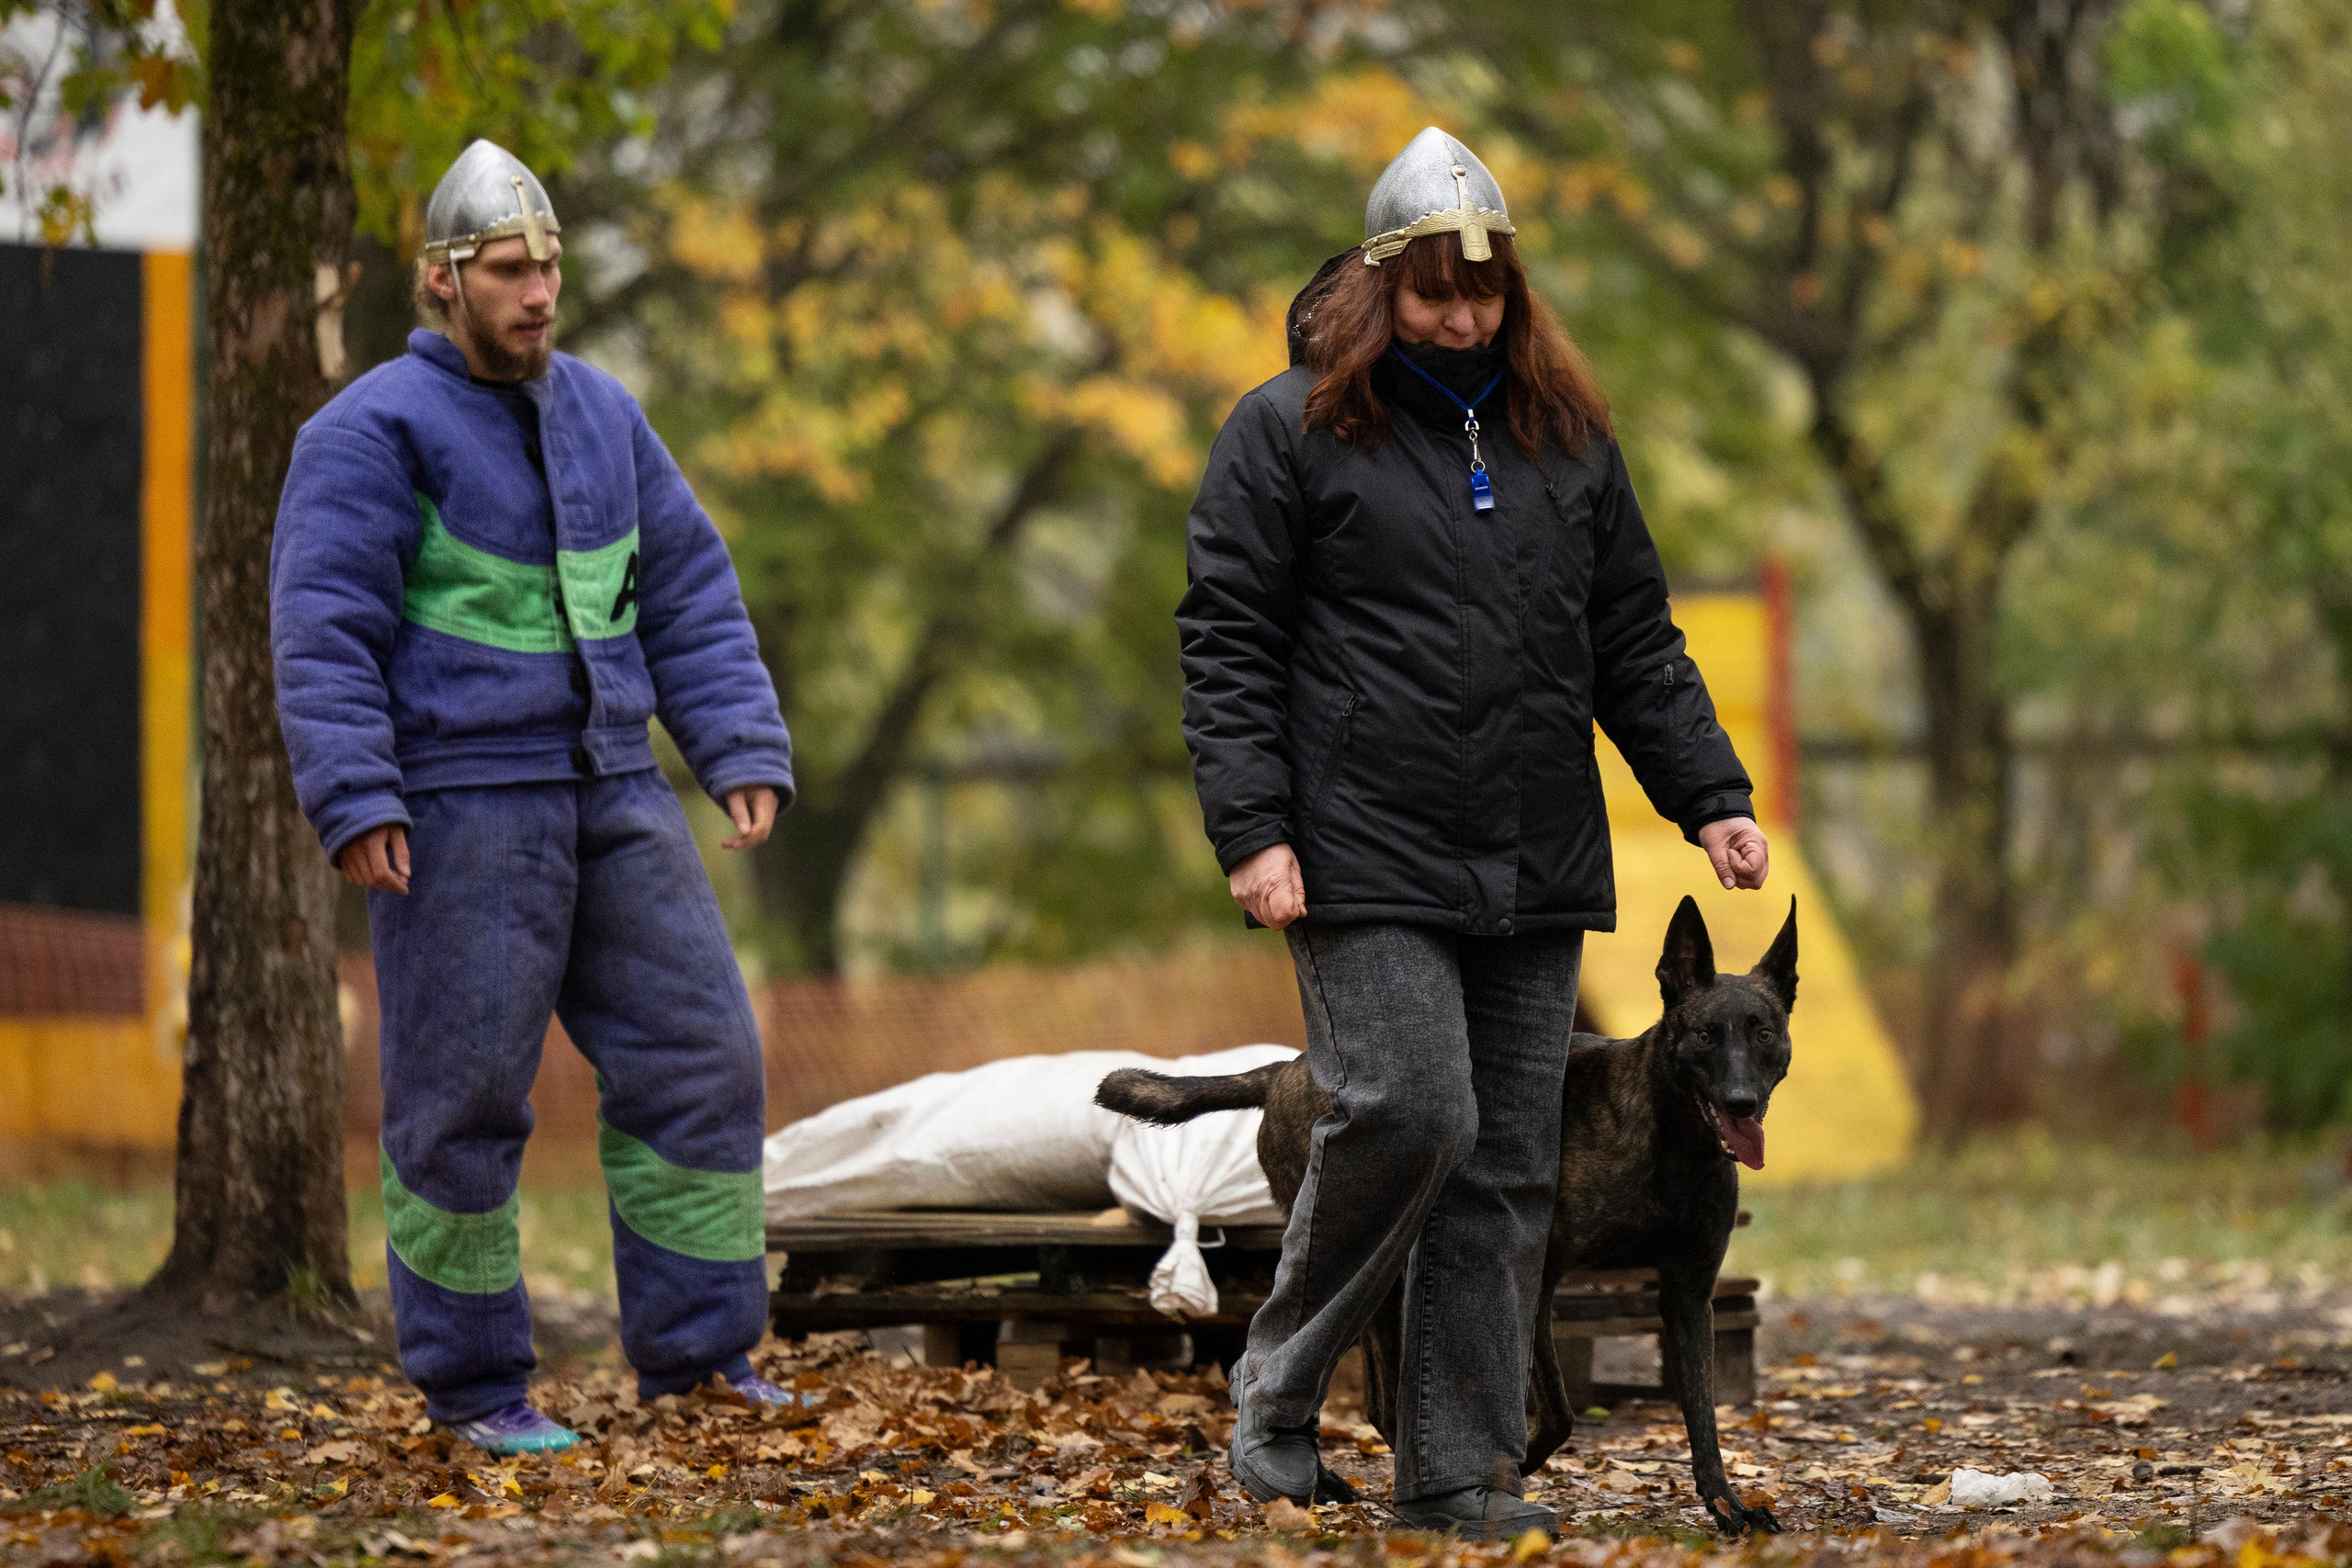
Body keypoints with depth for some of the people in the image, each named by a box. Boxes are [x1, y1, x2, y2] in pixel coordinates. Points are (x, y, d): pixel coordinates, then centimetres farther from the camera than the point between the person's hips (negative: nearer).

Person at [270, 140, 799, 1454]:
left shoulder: (600, 416, 13)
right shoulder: (372, 432, -6)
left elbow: (689, 595, 15)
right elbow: (324, 631, -11)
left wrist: (746, 752, 4)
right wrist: (357, 803, -20)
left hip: (611, 799, 6)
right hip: (458, 806, -6)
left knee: (694, 1050, 1)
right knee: (464, 1093, -2)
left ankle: (694, 1351, 8)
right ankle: (473, 1384, 8)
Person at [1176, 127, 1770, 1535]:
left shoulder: (1568, 438, 15)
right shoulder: (1292, 431, 1)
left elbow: (1636, 643, 19)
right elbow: (1228, 644, -2)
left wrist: (1713, 797, 8)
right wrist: (1253, 828, -11)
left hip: (1535, 876, 5)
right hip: (1370, 864, -5)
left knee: (1509, 1167, 3)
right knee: (1408, 1116, -16)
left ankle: (1463, 1473, 9)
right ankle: (1279, 1393, 4)